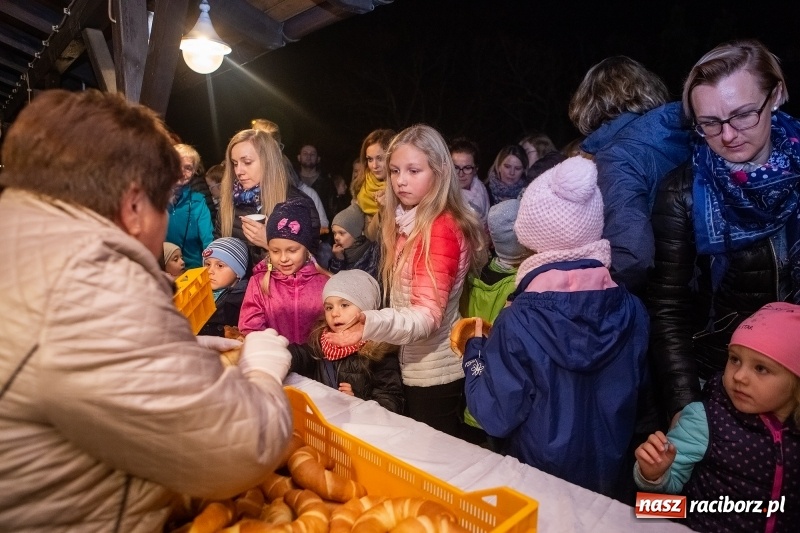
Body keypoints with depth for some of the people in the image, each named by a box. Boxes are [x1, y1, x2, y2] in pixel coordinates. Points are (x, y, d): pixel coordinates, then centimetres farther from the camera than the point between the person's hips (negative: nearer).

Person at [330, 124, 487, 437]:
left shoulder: (442, 228, -21)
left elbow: (428, 314, -28)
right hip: (412, 367, 8)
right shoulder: (405, 222, 5)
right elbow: (402, 297, 6)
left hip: (435, 373, -8)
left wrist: (371, 324, -43)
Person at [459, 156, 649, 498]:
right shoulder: (632, 311, -14)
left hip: (539, 480, -3)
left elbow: (495, 417, -20)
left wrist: (475, 351, -8)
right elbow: (638, 399, 0)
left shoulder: (518, 322, -27)